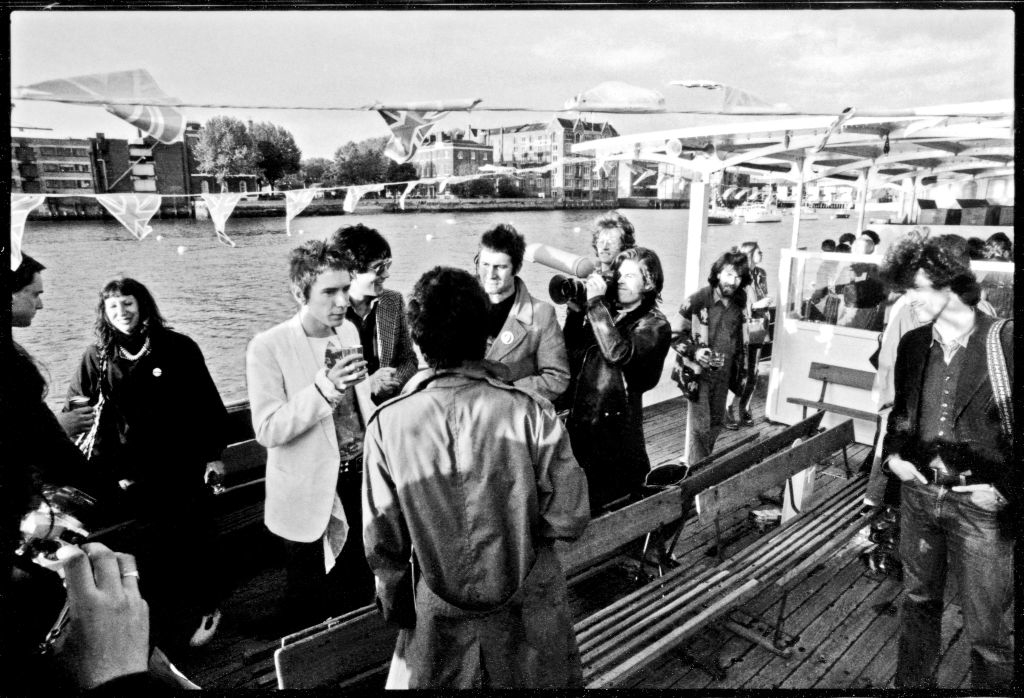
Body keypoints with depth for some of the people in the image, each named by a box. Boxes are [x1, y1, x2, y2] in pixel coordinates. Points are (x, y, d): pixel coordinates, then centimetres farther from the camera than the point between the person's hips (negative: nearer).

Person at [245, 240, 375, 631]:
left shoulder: (349, 331, 2)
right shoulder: (268, 348, -16)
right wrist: (324, 387, -32)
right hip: (310, 494, -5)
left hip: (359, 477, 5)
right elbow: (267, 429, -22)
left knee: (362, 591, 18)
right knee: (307, 605, 13)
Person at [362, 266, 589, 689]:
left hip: (439, 622, 1)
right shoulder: (530, 412, -22)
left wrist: (398, 613, 8)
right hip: (529, 617, 0)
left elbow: (382, 542, -9)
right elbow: (569, 520, -17)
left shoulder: (387, 424, -18)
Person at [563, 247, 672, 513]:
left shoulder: (654, 324, -4)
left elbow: (619, 353, -23)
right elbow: (572, 352, 9)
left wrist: (596, 303, -19)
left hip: (615, 426, -5)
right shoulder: (606, 313, 11)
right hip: (579, 422, 5)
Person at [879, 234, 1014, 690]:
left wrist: (1008, 488, -15)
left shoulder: (1005, 345, -15)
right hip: (919, 495, 5)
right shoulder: (912, 345, 2)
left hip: (980, 505, -5)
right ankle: (911, 682, 39)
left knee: (985, 628, 7)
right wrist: (893, 453, 3)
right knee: (919, 601, 21)